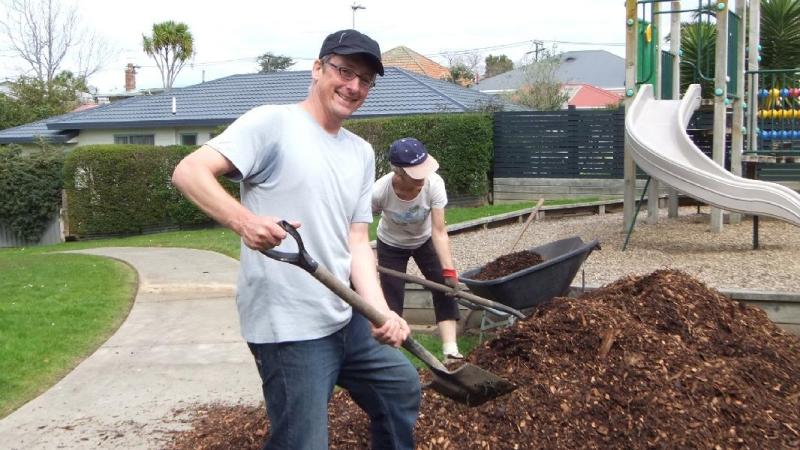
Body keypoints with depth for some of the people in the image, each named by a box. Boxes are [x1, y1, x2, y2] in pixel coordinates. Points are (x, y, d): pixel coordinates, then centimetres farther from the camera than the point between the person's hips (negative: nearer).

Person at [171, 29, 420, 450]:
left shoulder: (362, 153, 12)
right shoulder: (273, 123, -10)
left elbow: (357, 243, 8)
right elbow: (188, 171, -19)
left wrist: (381, 310, -8)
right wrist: (243, 219, -36)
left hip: (348, 319, 8)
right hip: (290, 329, -8)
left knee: (402, 389, 23)